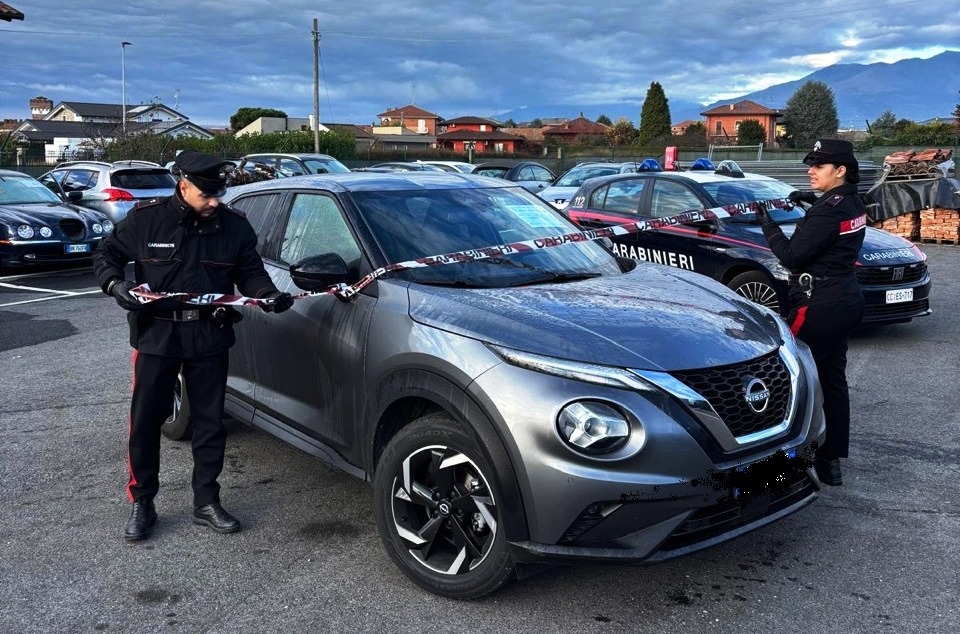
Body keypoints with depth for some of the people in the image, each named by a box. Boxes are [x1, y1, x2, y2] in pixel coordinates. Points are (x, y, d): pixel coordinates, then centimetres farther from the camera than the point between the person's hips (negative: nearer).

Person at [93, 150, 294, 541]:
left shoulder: (234, 226, -3)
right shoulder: (146, 218, -7)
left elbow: (250, 272, 4)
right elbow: (105, 254, 4)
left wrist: (268, 295, -16)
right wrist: (115, 284, -16)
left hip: (210, 337, 2)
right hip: (156, 334, -1)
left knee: (210, 421, 8)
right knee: (145, 421, 6)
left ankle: (207, 502, 23)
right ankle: (141, 504, 23)